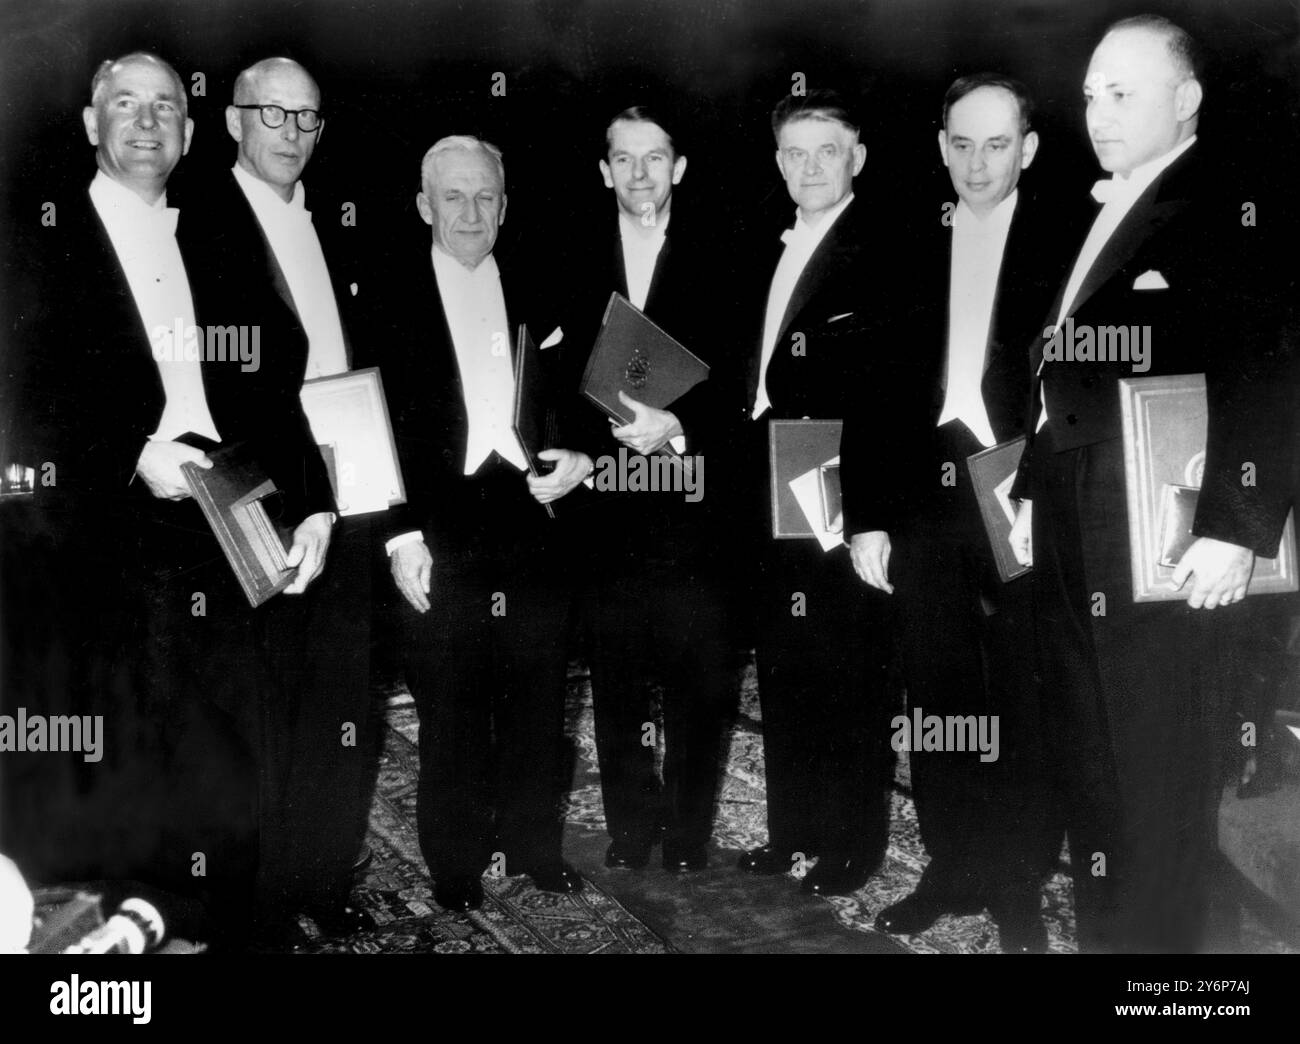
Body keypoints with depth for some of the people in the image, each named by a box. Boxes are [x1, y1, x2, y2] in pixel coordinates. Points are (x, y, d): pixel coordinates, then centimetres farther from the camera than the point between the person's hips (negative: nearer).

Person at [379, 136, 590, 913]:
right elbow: (380, 428, -2)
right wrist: (402, 536, -8)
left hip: (536, 526, 2)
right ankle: (457, 862, 20)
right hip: (441, 537, -2)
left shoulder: (538, 298, 11)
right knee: (451, 709, 5)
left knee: (538, 702, 9)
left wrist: (578, 460, -6)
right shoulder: (391, 302, 3)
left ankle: (536, 846, 24)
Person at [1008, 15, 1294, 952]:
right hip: (1071, 538, 8)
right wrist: (1033, 490, 15)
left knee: (1157, 764, 3)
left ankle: (1158, 938, 18)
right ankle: (1099, 925, 30)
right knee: (1087, 753, 16)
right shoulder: (1100, 214, 16)